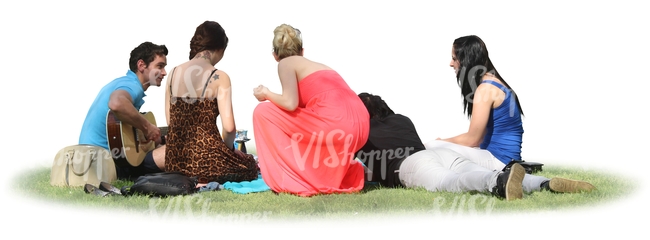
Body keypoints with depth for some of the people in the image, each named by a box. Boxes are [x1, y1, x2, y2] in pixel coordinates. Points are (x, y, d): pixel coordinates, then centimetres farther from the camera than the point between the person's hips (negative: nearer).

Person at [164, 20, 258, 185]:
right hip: (204, 157, -8)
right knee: (250, 166, 21)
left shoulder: (174, 73, 6)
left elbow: (170, 120, 9)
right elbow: (229, 127, -14)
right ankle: (205, 182, -4)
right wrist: (228, 147, 6)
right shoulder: (219, 77, -10)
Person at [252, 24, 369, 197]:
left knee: (263, 112, 8)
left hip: (335, 124, -8)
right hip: (359, 126, 8)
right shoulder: (318, 66, 32)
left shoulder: (286, 63, 10)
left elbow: (290, 103, -6)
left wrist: (267, 94, 15)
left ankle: (291, 180, 6)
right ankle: (352, 174, 20)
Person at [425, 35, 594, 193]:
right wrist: (446, 142, 10)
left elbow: (472, 139, -13)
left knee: (432, 148, -15)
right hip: (505, 160, 10)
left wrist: (442, 142, 1)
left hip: (498, 160, -9)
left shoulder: (485, 88, -15)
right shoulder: (493, 83, 15)